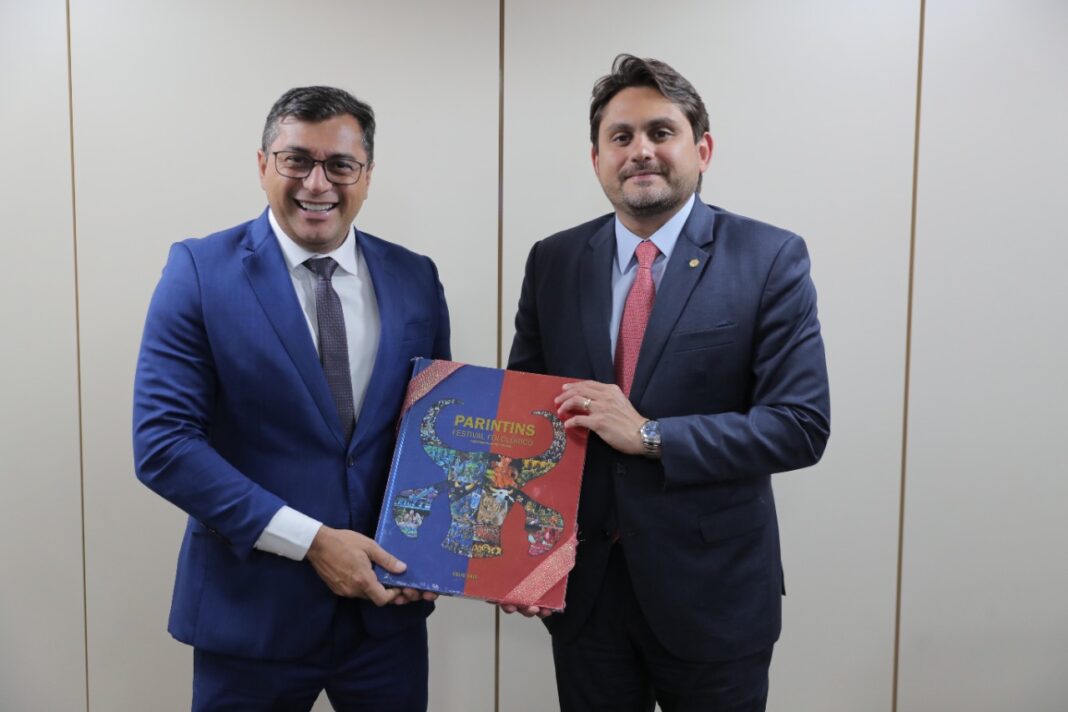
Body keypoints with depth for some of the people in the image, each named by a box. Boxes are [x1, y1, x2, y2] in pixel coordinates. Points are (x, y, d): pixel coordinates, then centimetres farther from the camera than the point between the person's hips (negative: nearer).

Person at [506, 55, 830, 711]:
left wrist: (650, 435, -22)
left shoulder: (770, 259, -9)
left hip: (712, 589, -2)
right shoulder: (552, 261, 2)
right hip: (582, 583, 3)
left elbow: (803, 425, -13)